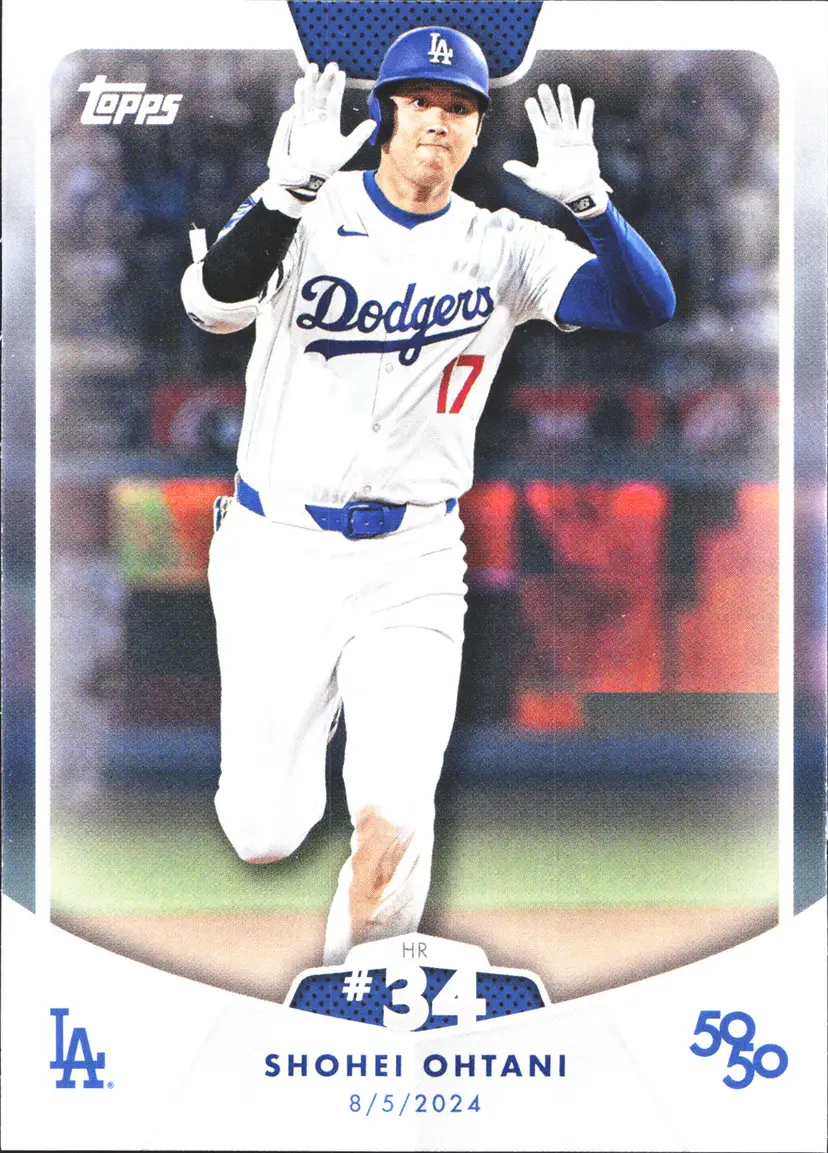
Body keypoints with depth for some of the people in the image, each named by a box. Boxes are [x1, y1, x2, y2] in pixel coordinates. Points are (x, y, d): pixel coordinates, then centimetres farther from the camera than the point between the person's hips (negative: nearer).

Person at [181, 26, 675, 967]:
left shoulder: (500, 248, 0)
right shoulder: (310, 215, -6)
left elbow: (645, 307, -11)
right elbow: (212, 303, -26)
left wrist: (587, 200, -28)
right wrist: (292, 185, -42)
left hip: (412, 564, 1)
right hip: (278, 552, -1)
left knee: (392, 825, -14)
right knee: (263, 835, 1)